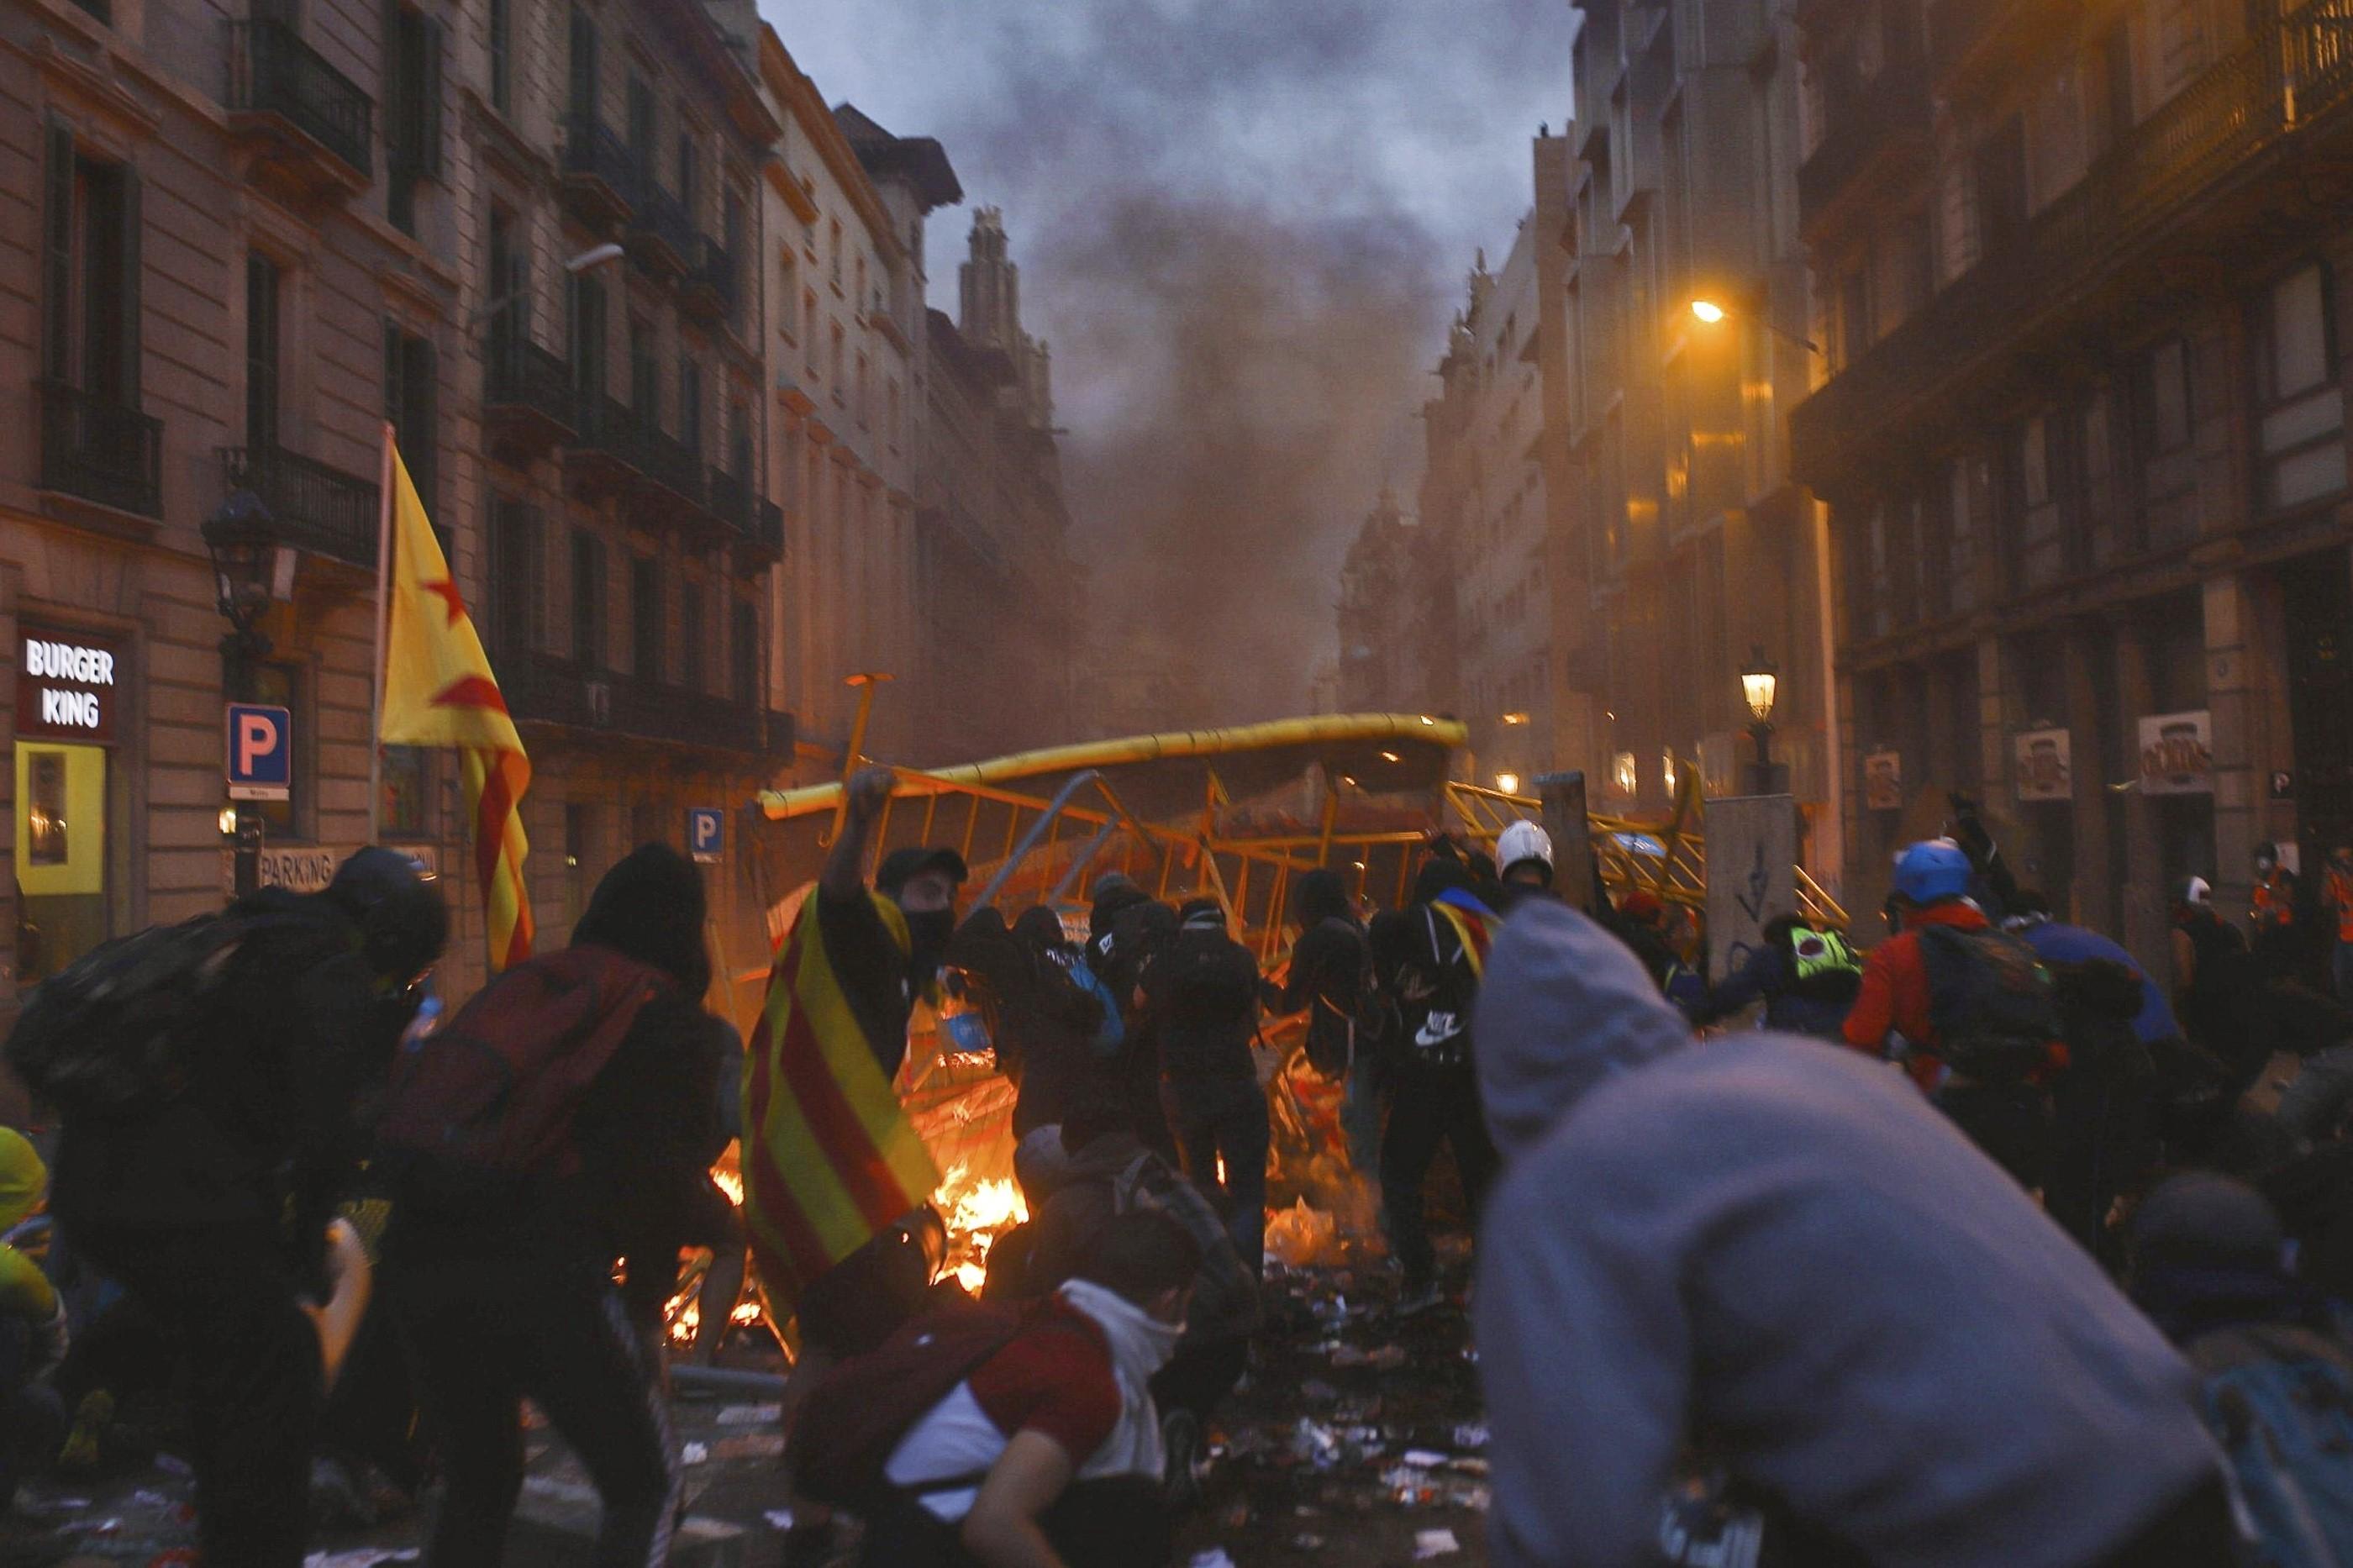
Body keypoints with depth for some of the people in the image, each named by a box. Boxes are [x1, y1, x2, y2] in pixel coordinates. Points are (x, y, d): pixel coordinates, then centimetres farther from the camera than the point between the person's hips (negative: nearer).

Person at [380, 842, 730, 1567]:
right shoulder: (672, 1022, 4)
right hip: (542, 1269, -6)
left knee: (477, 1481, 25)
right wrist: (722, 1220, 12)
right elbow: (668, 1184, -6)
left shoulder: (516, 986, 20)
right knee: (646, 1484, 12)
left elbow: (413, 1095, 17)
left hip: (418, 1256, 6)